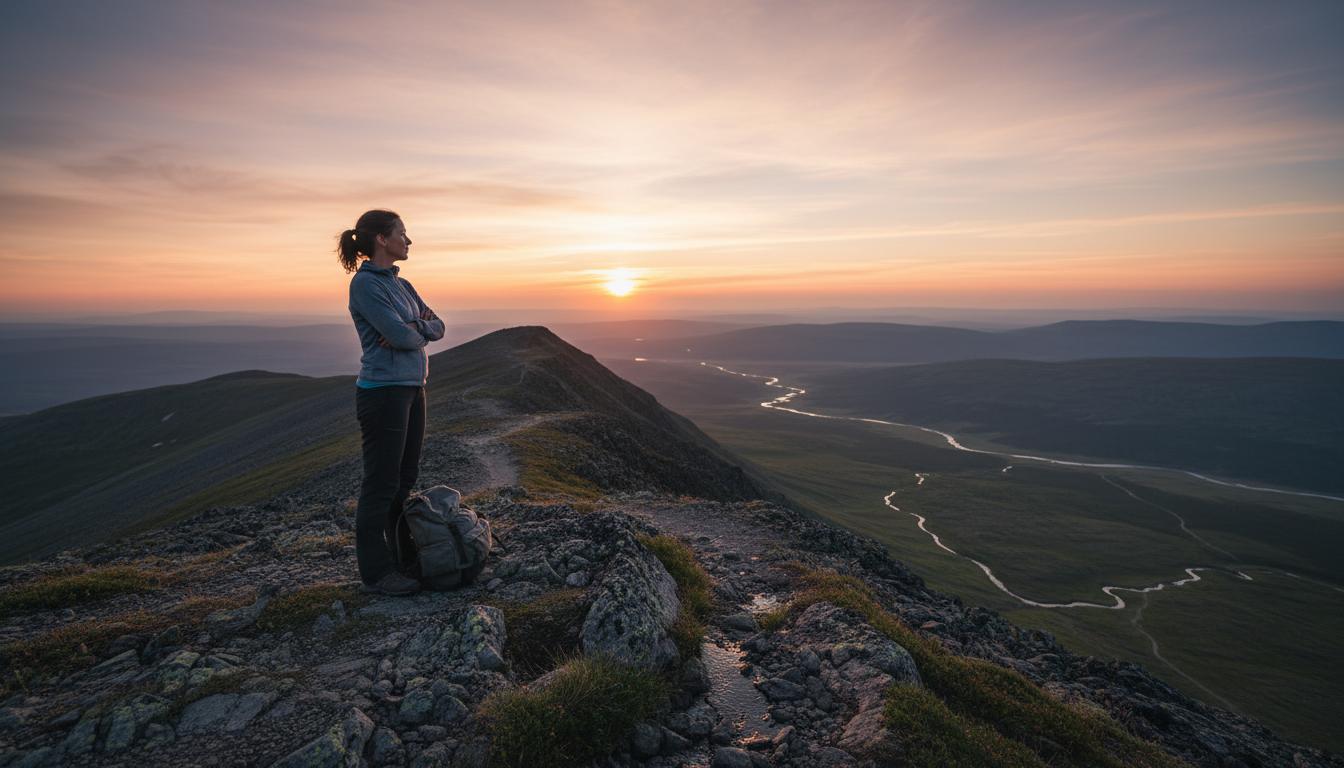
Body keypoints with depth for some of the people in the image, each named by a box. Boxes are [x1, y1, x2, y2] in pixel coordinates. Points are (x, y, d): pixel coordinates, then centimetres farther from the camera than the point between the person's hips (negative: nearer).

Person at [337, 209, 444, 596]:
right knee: (381, 484, 1)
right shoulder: (365, 283, -13)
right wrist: (420, 331, -1)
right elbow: (401, 337, -22)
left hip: (411, 389, 9)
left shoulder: (401, 284, 13)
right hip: (383, 393, -9)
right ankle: (376, 571, 14)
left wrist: (412, 328, -12)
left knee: (406, 478, 15)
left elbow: (438, 326, 8)